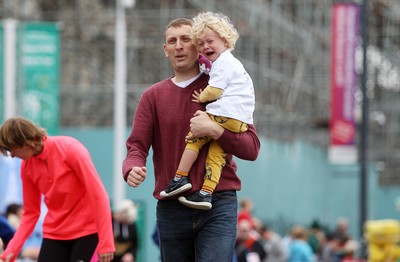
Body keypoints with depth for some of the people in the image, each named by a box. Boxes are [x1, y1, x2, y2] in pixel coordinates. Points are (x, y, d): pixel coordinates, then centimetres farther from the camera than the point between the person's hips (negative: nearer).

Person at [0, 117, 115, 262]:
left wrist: (106, 242, -21)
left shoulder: (70, 149, -16)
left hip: (88, 232, -5)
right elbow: (30, 213, 7)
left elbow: (99, 195, -17)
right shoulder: (26, 167, 0)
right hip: (54, 234, 5)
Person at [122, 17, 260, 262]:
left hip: (218, 207, -3)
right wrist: (132, 170, -21)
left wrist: (214, 129, -16)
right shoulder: (153, 96, 12)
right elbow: (137, 146, 2)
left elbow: (252, 147, 0)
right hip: (171, 210, 3)